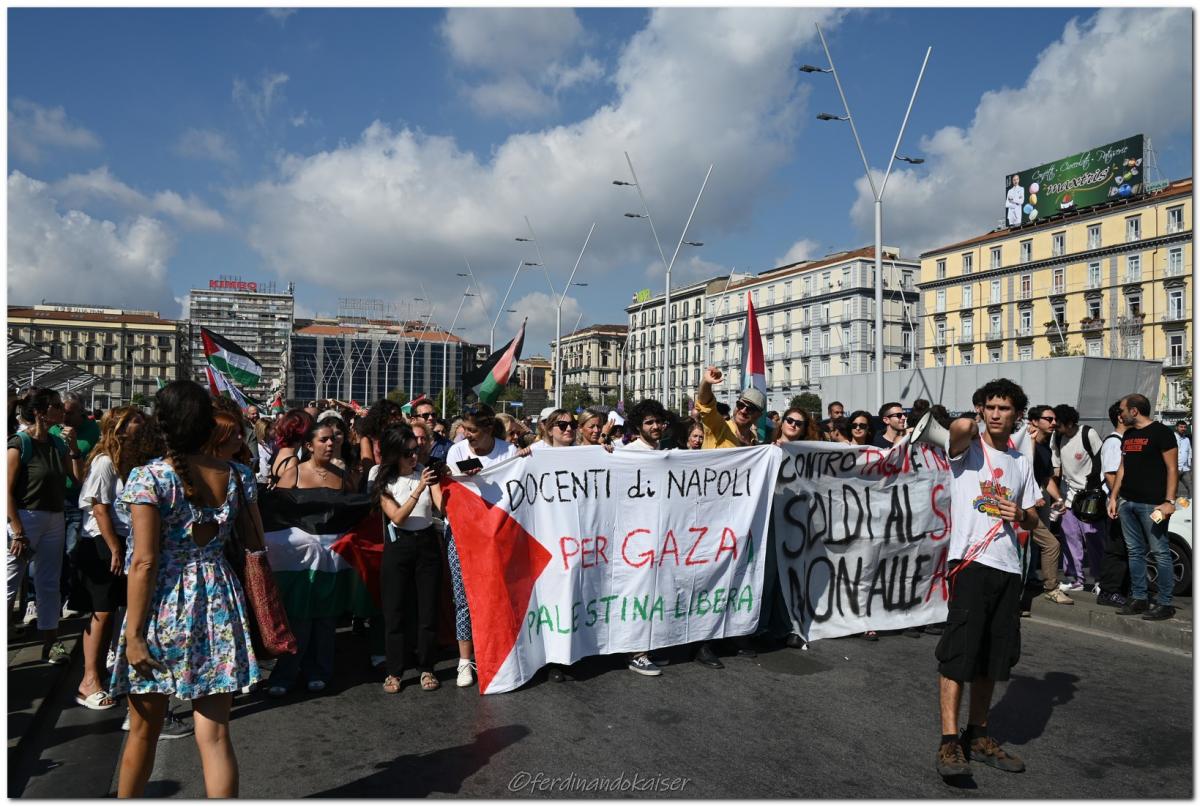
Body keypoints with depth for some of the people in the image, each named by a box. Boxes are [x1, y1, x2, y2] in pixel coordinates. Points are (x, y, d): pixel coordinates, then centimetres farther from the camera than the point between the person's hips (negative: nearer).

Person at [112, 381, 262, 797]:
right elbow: (256, 546, 3)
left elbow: (144, 563, -14)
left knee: (143, 731, 18)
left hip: (165, 606, -2)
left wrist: (133, 633, -10)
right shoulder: (236, 476, 0)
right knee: (215, 734, 7)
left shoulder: (148, 477, -11)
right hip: (220, 606, 3)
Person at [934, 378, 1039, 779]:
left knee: (992, 657, 11)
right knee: (959, 653, -10)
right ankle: (949, 742, -5)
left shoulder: (1021, 463, 17)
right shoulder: (968, 447, 0)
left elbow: (1032, 518, 23)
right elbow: (961, 427, -25)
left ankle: (977, 736, 22)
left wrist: (1020, 515, 0)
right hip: (970, 560, -6)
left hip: (1008, 567, 6)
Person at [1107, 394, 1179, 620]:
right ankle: (1138, 599, 17)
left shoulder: (1161, 432, -6)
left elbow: (1172, 468, -9)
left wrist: (1169, 501, -16)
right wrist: (1113, 497, 16)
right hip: (1127, 502, 8)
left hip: (1152, 504, -8)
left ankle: (1165, 604, 1)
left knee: (1160, 552, -4)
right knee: (1135, 551, 10)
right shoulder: (1127, 435, 16)